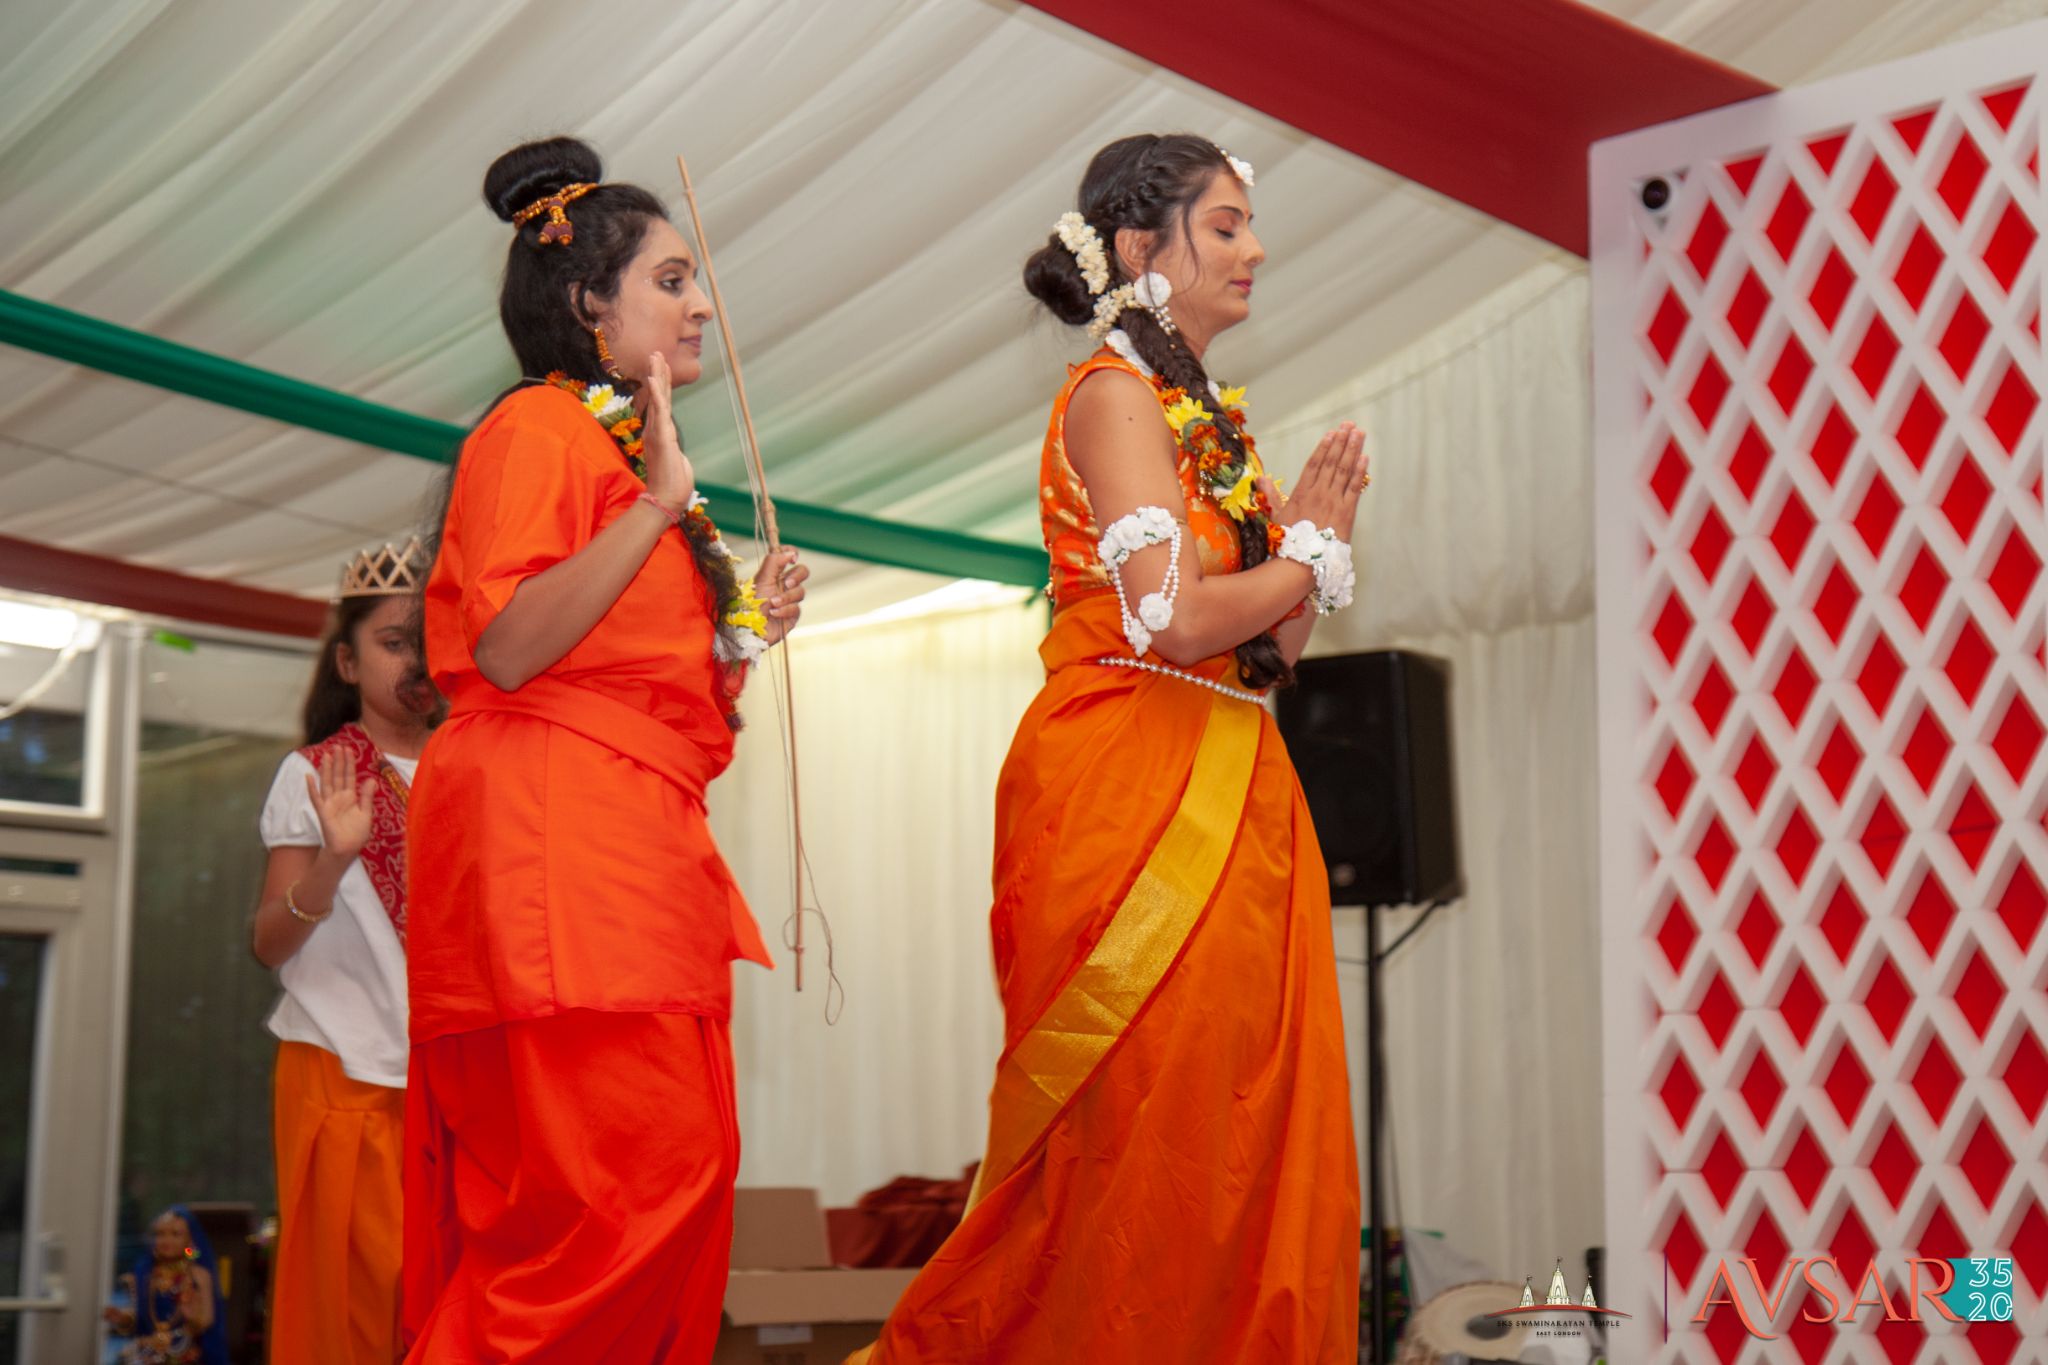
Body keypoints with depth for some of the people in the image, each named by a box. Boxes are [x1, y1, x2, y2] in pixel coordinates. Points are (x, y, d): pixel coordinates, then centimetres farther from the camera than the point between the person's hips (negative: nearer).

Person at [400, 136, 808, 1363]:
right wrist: (661, 506, -15)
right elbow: (505, 650, -16)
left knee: (677, 1169, 2)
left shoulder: (626, 449, 26)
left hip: (641, 840, 9)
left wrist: (747, 628, 14)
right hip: (555, 838, -9)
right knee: (621, 1177, -16)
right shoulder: (540, 428, -2)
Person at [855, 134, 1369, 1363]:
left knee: (1247, 1136, 5)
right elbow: (1174, 617, -17)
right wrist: (1309, 551, -1)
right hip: (1133, 794, -9)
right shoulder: (1117, 393, -5)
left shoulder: (1208, 418, 21)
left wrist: (1319, 533, 5)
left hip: (1232, 797, 9)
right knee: (1140, 1140, -6)